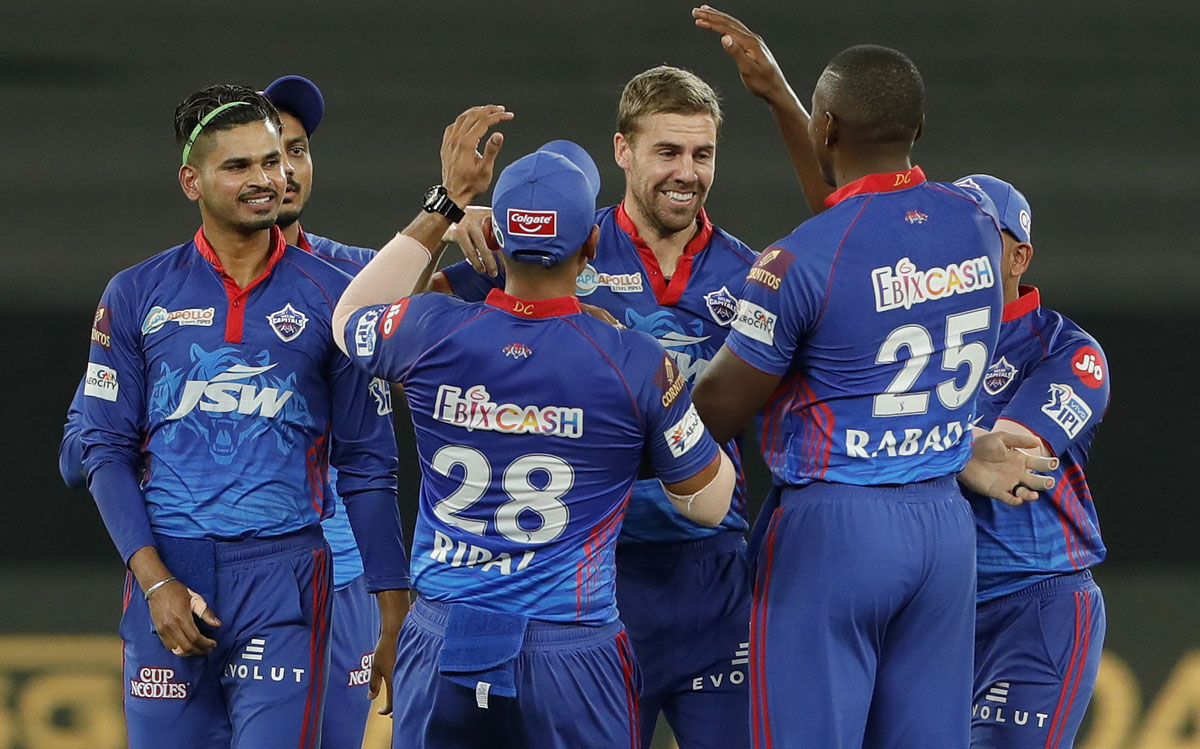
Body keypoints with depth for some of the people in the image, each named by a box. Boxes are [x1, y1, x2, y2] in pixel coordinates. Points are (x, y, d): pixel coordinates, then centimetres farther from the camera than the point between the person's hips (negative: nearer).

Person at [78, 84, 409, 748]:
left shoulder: (329, 295, 6)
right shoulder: (137, 296, 7)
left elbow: (366, 463, 7)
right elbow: (107, 450, 5)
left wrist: (394, 617, 2)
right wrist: (155, 580, -8)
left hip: (284, 573, -1)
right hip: (169, 574, 1)